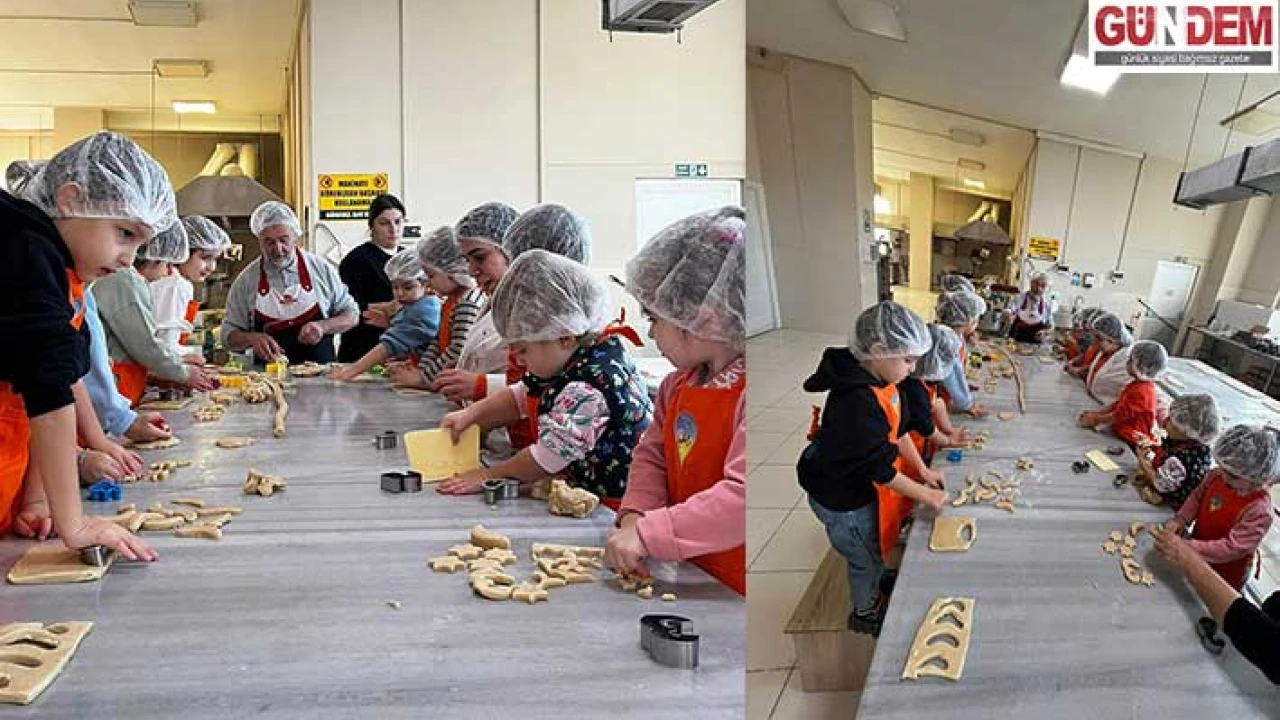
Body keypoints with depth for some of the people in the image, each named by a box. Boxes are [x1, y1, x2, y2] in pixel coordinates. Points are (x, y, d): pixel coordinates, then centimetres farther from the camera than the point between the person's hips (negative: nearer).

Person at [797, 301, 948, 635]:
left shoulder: (877, 381, -9)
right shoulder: (858, 403, -37)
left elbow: (895, 429, 6)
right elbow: (879, 469, -28)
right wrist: (926, 496, -17)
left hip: (858, 487, 7)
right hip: (842, 503, -7)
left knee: (873, 554, 28)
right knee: (867, 561, 18)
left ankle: (872, 597, 53)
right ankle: (864, 614, 43)